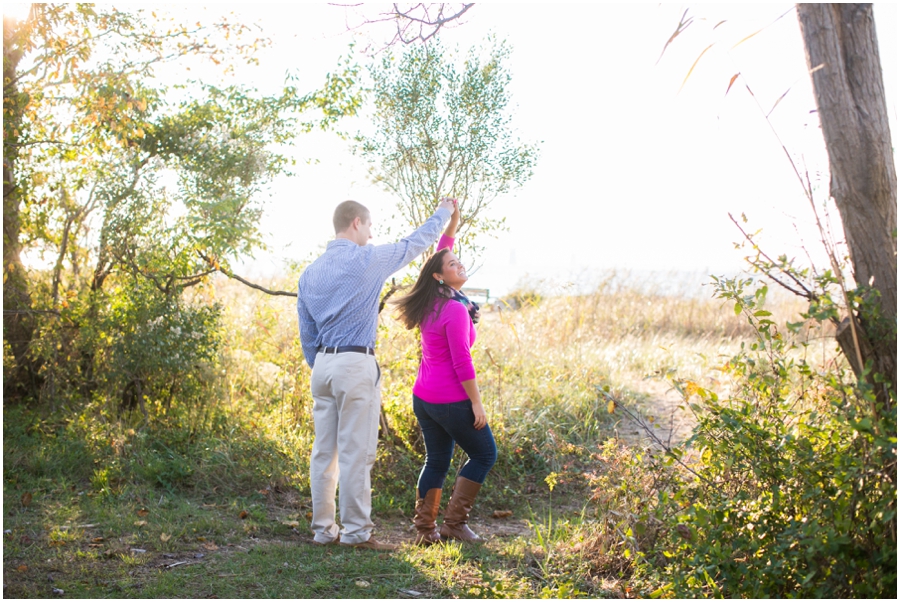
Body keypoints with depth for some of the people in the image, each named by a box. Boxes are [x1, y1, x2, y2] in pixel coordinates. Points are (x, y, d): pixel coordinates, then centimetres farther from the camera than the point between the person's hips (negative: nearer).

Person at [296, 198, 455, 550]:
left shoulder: (309, 273, 12)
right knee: (356, 452, -4)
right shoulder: (368, 260, -6)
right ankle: (356, 532, 0)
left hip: (323, 365, 7)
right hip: (356, 365, -7)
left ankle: (323, 529, 13)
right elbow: (415, 244, 8)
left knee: (324, 451, 9)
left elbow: (306, 334, 16)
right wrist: (443, 213, 24)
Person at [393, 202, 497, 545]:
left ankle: (425, 530, 14)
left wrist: (453, 221, 10)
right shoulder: (455, 310, -18)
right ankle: (454, 522, 6)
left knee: (436, 461, 15)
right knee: (484, 454, 8)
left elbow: (440, 252, 17)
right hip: (451, 400, -8)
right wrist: (476, 403, -15)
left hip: (423, 397, 8)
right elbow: (461, 362, -20)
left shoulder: (432, 302, 5)